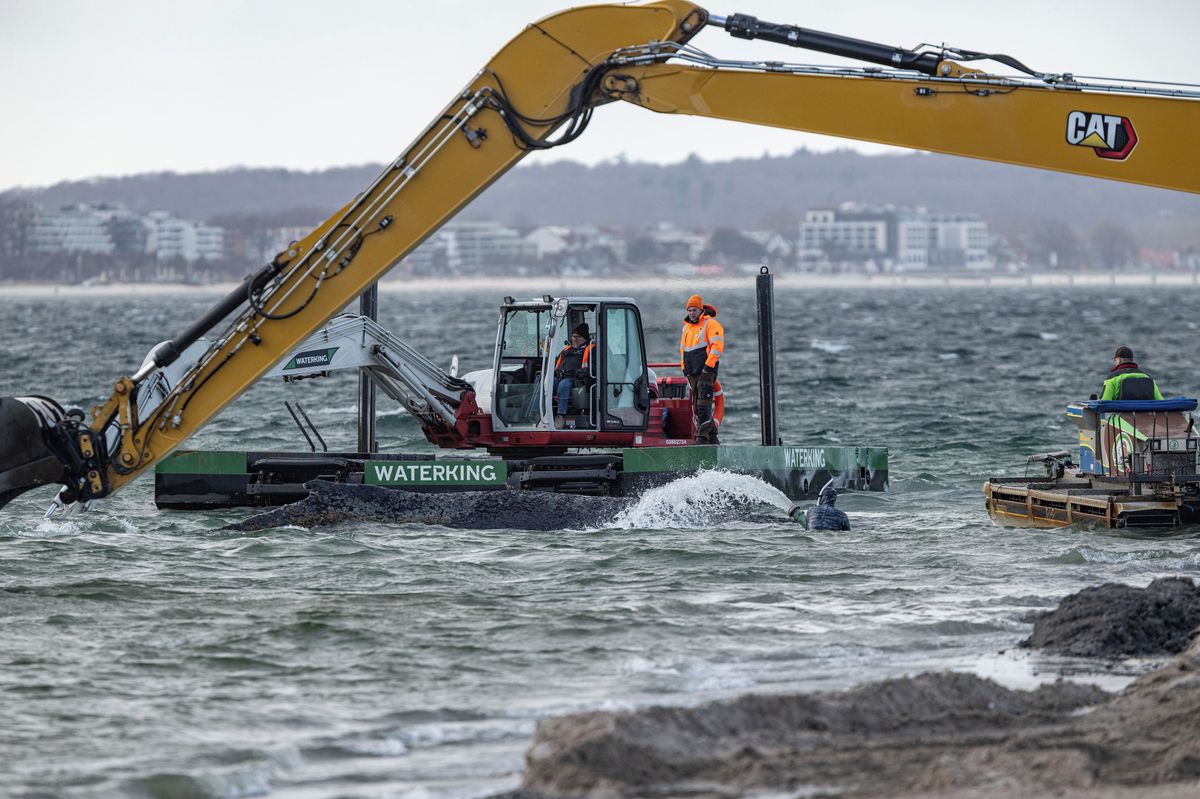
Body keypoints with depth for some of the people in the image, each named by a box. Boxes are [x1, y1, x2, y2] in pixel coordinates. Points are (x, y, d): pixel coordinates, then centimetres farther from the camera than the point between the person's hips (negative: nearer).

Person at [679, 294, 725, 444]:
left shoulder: (711, 324, -6)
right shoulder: (687, 327, 19)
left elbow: (717, 346, -15)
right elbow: (683, 348, 28)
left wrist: (708, 366, -20)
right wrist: (683, 367, 17)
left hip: (706, 370, -8)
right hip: (692, 373, 8)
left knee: (703, 405, -15)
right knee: (697, 406, 7)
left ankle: (703, 436, -18)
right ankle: (712, 436, 11)